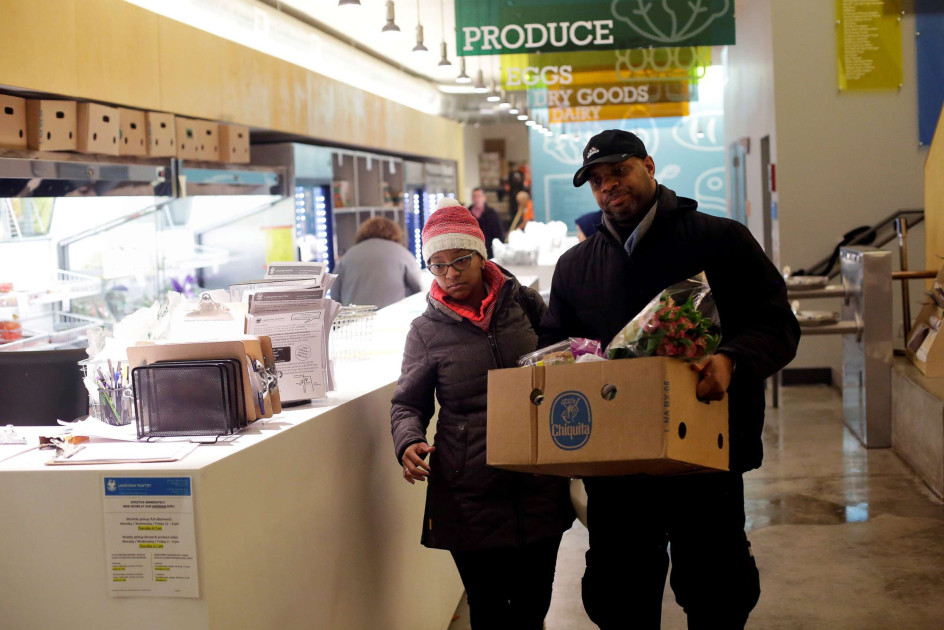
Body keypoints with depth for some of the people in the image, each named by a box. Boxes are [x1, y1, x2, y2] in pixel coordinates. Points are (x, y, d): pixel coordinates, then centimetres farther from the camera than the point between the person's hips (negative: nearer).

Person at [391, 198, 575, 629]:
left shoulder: (525, 303, 5)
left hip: (539, 488, 2)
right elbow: (408, 403, 7)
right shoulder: (427, 329, 1)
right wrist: (409, 442, -13)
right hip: (469, 494, -1)